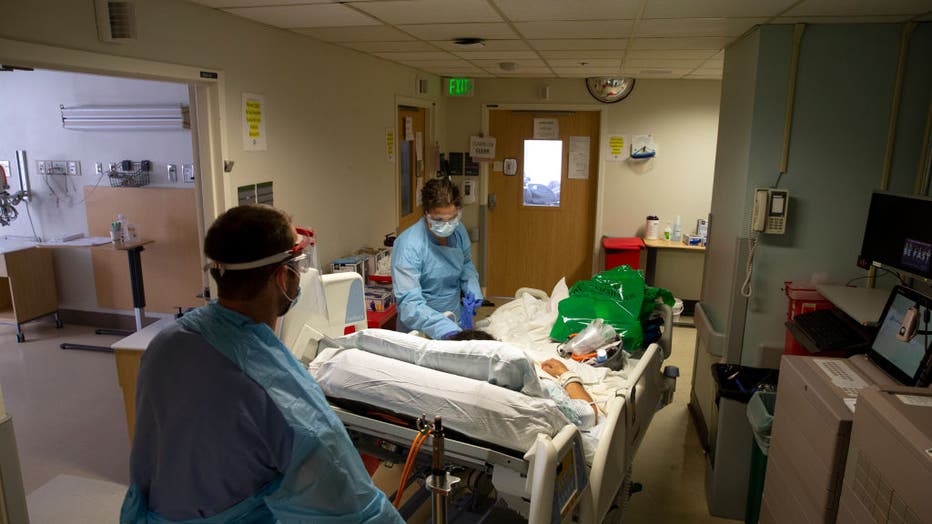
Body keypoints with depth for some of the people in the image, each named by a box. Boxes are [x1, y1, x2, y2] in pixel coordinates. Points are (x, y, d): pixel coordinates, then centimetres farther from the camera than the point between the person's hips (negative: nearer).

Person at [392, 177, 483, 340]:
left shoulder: (458, 230, -5)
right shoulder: (409, 245, -23)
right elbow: (409, 303, -28)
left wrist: (472, 287, -3)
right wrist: (446, 330, -39)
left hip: (455, 321, 4)